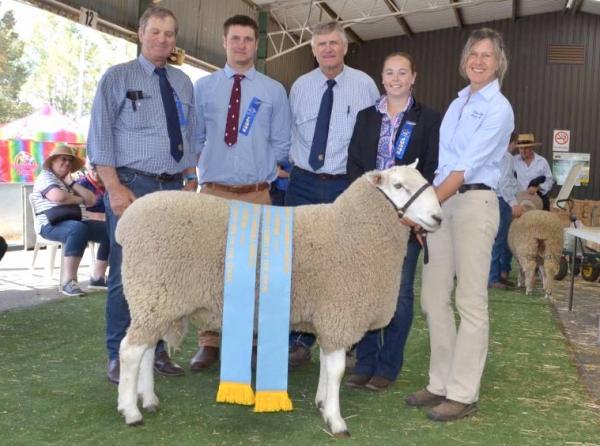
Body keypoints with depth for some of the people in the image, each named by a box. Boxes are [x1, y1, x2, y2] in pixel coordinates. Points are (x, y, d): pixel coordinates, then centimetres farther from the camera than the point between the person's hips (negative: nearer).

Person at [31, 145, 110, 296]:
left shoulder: (69, 181, 24)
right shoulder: (46, 177, 0)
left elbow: (91, 200, 11)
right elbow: (59, 197, -22)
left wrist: (71, 183, 3)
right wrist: (79, 199, -3)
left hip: (78, 222, 8)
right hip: (52, 225, -8)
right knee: (78, 228, -40)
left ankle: (97, 276, -8)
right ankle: (68, 281, -42)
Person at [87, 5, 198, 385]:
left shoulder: (183, 83, 14)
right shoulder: (117, 77, 1)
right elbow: (100, 137, -5)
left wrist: (191, 184, 8)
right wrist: (115, 188, -14)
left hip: (173, 188, 5)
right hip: (132, 186, -4)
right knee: (127, 275, -3)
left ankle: (156, 350, 18)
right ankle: (119, 358, 7)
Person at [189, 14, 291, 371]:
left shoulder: (274, 91, 7)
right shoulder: (203, 87, 9)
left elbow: (281, 144, 9)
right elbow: (195, 138, 12)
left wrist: (264, 171, 1)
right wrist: (203, 167, 2)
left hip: (257, 194, 0)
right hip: (214, 191, 1)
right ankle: (209, 343, 10)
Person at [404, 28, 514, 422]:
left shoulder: (498, 109, -6)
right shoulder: (458, 103, 17)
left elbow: (466, 167, -15)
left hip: (474, 202, -7)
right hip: (442, 201, 8)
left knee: (470, 301, -2)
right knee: (434, 298, 8)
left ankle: (464, 395, 7)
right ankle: (442, 384, 19)